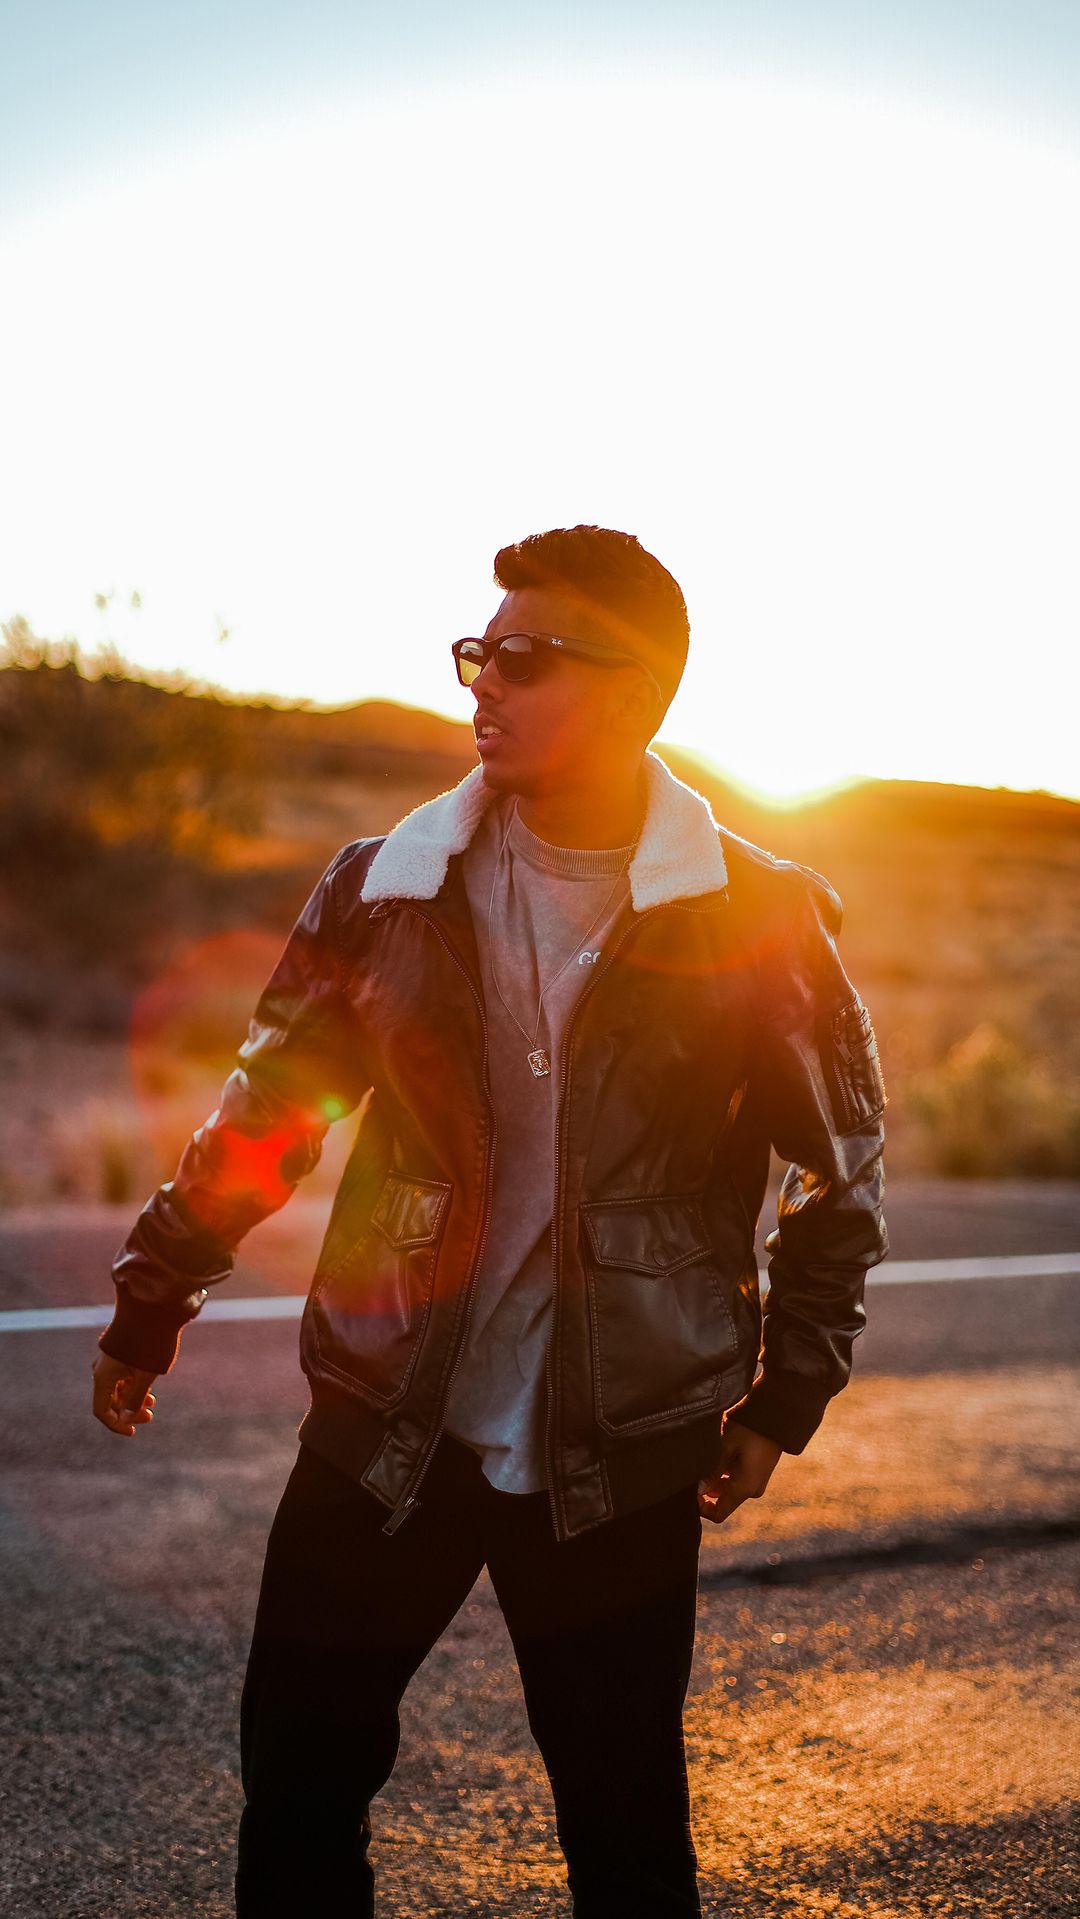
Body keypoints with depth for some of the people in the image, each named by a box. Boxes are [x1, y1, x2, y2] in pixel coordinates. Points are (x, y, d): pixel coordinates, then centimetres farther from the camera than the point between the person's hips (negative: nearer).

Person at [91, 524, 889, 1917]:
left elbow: (839, 1167, 3)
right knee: (296, 1783, 12)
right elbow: (263, 1111, 9)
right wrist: (152, 1303, 13)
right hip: (385, 1434, 2)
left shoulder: (754, 922, -7)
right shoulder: (385, 887, -1)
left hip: (618, 1461, -2)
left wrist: (787, 1395, 3)